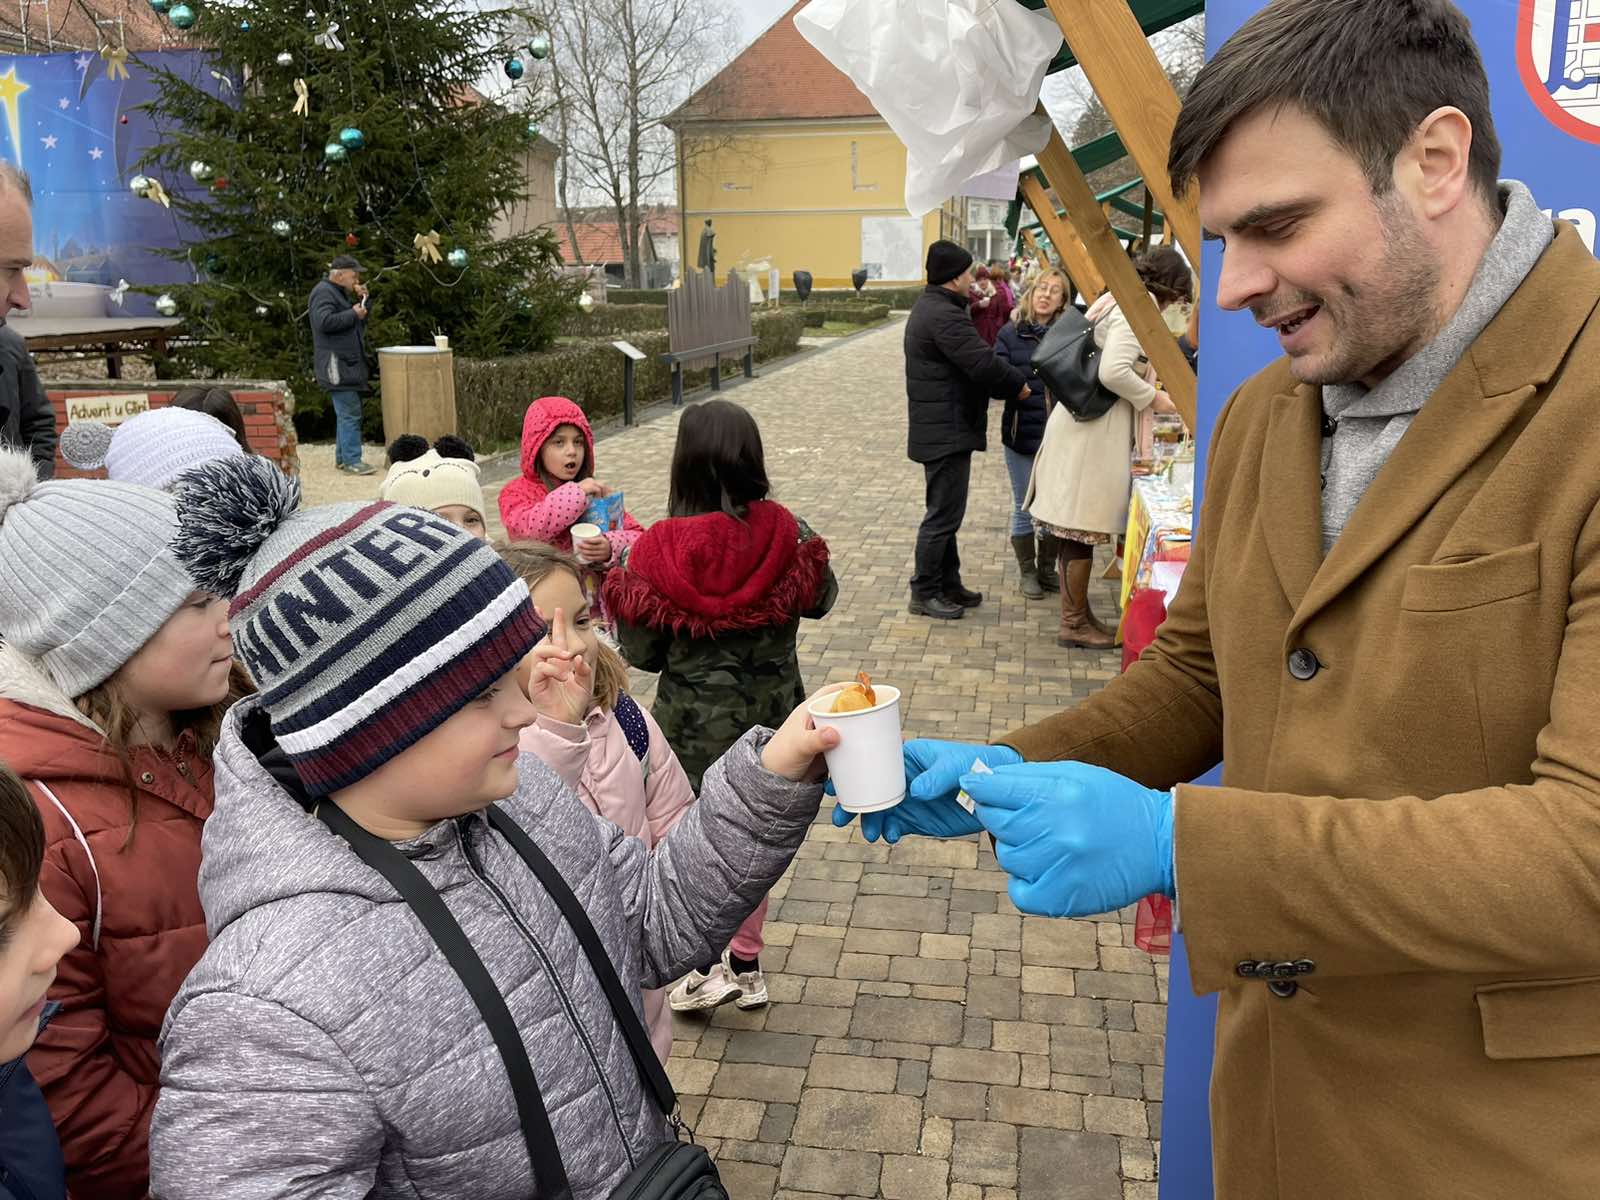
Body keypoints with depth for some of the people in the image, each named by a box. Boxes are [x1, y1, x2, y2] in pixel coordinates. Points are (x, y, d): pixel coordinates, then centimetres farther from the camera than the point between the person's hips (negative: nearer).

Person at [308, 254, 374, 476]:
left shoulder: (340, 292, 22)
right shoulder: (323, 292, -9)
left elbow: (361, 320, 24)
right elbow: (325, 321, -23)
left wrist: (364, 300, 9)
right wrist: (353, 314, -16)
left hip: (349, 363, 10)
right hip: (336, 364, -10)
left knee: (345, 413, 13)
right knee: (350, 413, -13)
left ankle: (342, 457, 20)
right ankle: (352, 461, -12)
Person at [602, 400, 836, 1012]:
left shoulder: (660, 551, -19)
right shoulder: (788, 536, -13)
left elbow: (643, 654, -8)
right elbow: (821, 599, 8)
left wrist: (617, 588, 6)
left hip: (695, 720, -3)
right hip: (772, 709, 3)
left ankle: (709, 966, 20)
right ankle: (747, 965, 34)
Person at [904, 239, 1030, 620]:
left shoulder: (929, 306, 14)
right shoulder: (945, 316, -21)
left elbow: (976, 360, 16)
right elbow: (984, 363, -24)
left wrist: (1008, 384, 7)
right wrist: (1020, 385, -7)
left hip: (938, 428, 11)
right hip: (947, 432, -11)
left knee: (946, 513, 17)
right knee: (943, 515, -3)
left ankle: (948, 585, 27)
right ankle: (924, 593, 5)